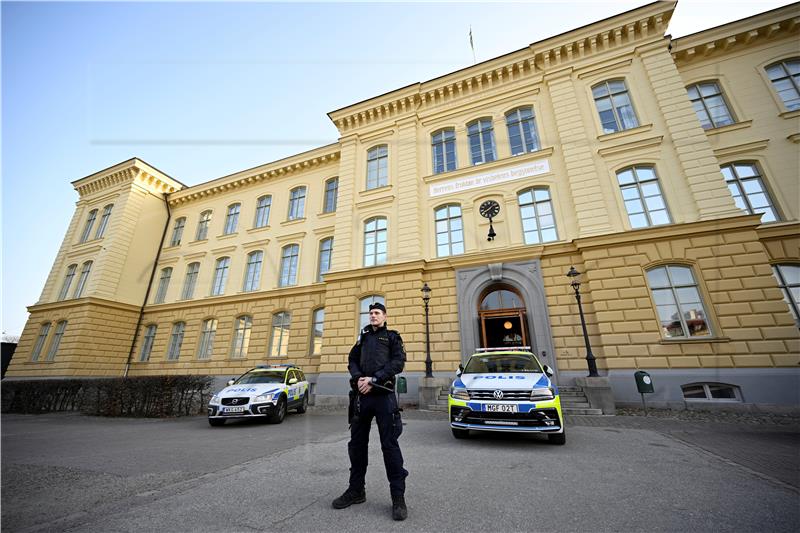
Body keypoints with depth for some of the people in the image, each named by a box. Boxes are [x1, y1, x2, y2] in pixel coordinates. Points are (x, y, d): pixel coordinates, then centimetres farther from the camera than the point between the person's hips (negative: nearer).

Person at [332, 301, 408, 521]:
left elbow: (398, 362, -6)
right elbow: (352, 360, 13)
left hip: (384, 394, -5)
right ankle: (356, 490, 27)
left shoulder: (392, 336, 7)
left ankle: (398, 496, 8)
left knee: (389, 444, -3)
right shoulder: (363, 338, 21)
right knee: (357, 442, 11)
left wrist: (374, 379, -15)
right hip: (361, 394, 5)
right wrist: (358, 378, -8)